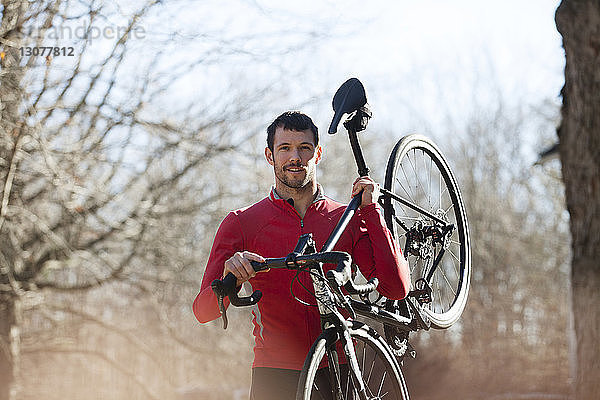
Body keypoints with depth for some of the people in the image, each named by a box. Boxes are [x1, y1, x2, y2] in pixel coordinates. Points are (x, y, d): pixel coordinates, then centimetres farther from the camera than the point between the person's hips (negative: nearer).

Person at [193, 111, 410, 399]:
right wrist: (229, 279, -21)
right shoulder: (241, 223, 8)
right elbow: (203, 311, 1)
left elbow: (396, 288, -1)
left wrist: (371, 210, -1)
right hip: (275, 376, -1)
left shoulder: (347, 219, 12)